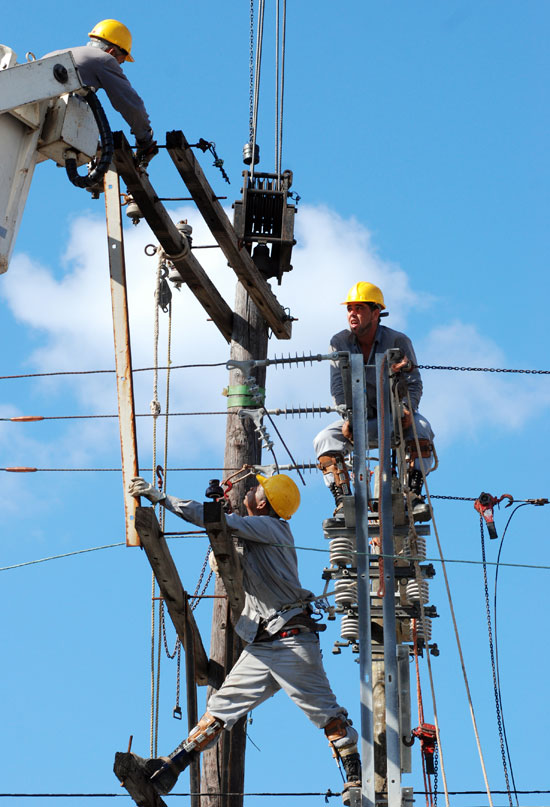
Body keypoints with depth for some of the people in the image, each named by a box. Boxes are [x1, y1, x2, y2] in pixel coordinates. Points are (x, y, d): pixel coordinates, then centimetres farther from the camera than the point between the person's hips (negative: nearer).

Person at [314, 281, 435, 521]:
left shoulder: (397, 341, -9)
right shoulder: (339, 343, -4)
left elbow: (413, 384, -12)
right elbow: (339, 386, -12)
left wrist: (406, 409, -33)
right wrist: (348, 417, -30)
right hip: (360, 419, 2)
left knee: (420, 427, -34)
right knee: (324, 440, -25)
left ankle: (414, 494, -29)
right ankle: (343, 502, -24)